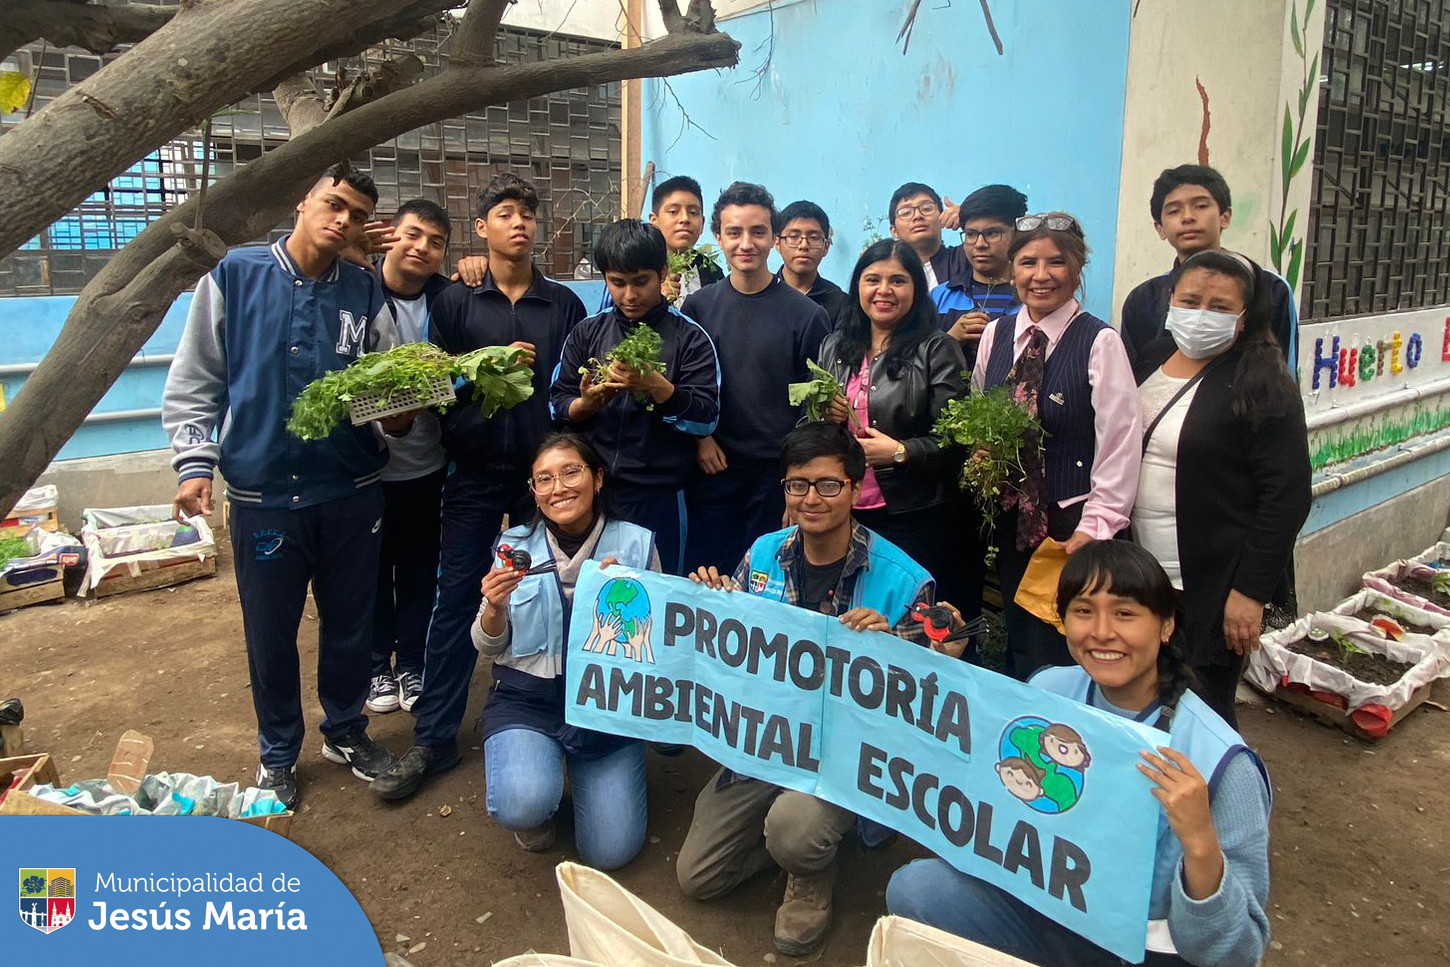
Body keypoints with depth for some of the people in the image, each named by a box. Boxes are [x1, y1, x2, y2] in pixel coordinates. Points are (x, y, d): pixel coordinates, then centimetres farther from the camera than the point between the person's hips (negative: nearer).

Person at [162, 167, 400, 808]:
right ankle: (278, 753, 32)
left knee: (349, 624, 14)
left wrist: (399, 413, -14)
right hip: (263, 495, -1)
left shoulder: (365, 293, 4)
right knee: (271, 635, 11)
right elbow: (193, 382, 2)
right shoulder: (235, 275, -1)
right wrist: (194, 463, -7)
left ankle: (345, 731, 36)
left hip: (352, 493, 2)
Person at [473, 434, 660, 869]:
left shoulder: (636, 543, -5)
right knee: (524, 806, -29)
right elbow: (490, 647, 5)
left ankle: (577, 771, 25)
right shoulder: (515, 545, -2)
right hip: (526, 697, 0)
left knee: (611, 851, -7)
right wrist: (493, 608, -18)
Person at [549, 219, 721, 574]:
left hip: (659, 497, -3)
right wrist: (587, 403, -13)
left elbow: (706, 421, -8)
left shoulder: (690, 338, -3)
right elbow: (557, 407, 8)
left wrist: (657, 387, -22)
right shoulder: (586, 333, 7)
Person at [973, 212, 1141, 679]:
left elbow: (1120, 444, -12)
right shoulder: (995, 336, 4)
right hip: (1010, 516, 5)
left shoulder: (1100, 342, -12)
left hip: (1071, 521, -5)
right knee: (1019, 641, 16)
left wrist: (1095, 528, -14)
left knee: (1057, 656, -2)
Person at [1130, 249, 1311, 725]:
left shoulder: (1261, 386, -9)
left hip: (1213, 590, -5)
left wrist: (1250, 592, -16)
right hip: (1142, 581, 6)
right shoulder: (1147, 364, 9)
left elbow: (1288, 496, -12)